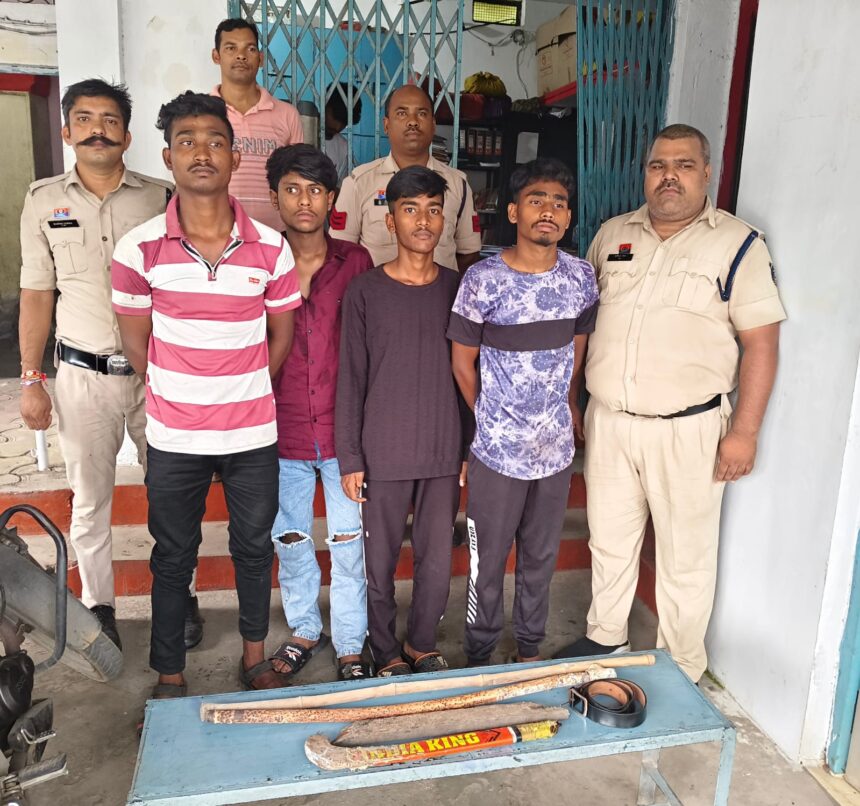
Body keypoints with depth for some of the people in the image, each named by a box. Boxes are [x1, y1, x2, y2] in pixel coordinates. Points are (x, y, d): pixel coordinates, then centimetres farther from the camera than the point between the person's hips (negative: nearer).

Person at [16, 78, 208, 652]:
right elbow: (37, 294, 7)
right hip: (83, 374, 1)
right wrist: (32, 380, 4)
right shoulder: (44, 200, 4)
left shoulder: (159, 196, 0)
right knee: (90, 501, 10)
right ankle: (98, 606, 28)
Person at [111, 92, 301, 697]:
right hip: (174, 438, -1)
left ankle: (255, 658, 39)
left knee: (255, 549, 16)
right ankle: (170, 678, 32)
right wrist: (175, 395, 6)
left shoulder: (271, 248, -6)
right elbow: (136, 341, 2)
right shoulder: (139, 249, -8)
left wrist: (241, 392, 7)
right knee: (173, 558, 14)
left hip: (253, 434, 1)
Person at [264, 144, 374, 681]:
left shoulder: (355, 261, -2)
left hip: (343, 429, -1)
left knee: (349, 543, 9)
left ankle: (351, 645, 29)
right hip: (283, 431, 1)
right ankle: (306, 630, 39)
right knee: (289, 540, 16)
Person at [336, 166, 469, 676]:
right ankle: (388, 653, 31)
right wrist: (349, 458, -3)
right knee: (381, 562, 9)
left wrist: (471, 449, 9)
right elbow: (351, 380, -1)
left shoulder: (458, 289, 4)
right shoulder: (365, 292, -3)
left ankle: (422, 643, 33)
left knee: (438, 562, 8)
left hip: (444, 452, 2)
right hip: (383, 454, -2)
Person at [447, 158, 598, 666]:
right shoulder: (483, 280, -13)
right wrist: (492, 417, 5)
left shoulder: (582, 277, -2)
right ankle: (480, 654, 33)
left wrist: (555, 406, 11)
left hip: (557, 446, 4)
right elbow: (463, 361, -3)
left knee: (542, 557, 18)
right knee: (488, 561, 11)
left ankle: (531, 648, 39)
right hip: (498, 448, -3)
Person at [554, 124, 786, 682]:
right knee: (609, 540, 18)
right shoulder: (613, 235, 8)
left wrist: (744, 431, -12)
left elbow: (761, 341, -7)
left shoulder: (737, 244, -6)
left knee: (686, 555, 8)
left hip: (688, 429, -4)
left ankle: (682, 672, 27)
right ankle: (605, 639, 39)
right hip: (608, 421, 5)